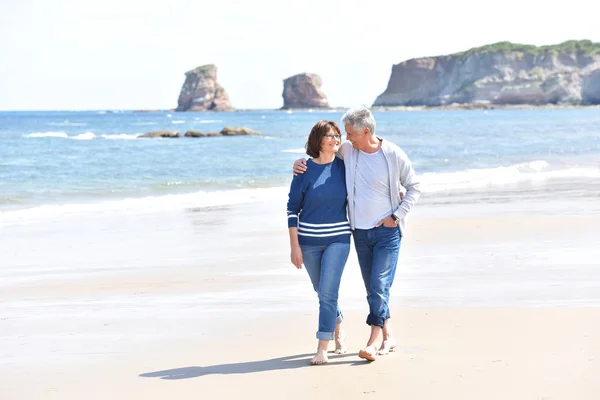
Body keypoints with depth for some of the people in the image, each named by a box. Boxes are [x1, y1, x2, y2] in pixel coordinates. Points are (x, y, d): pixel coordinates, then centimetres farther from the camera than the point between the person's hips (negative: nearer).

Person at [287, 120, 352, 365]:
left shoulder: (344, 166, 0)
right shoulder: (304, 170, -5)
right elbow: (293, 209, -3)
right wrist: (294, 245, -7)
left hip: (338, 239, -1)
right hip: (309, 241, 1)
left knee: (327, 292, -11)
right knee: (322, 291, 14)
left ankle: (322, 349, -8)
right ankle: (338, 328, 40)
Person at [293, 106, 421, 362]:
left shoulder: (394, 155, -10)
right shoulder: (347, 150, 0)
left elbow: (414, 187, 1)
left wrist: (397, 216, -8)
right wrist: (302, 162, 0)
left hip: (387, 231, -5)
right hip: (360, 232, 5)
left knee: (379, 286, -13)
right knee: (372, 289, 9)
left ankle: (373, 342, -11)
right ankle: (388, 338, 21)